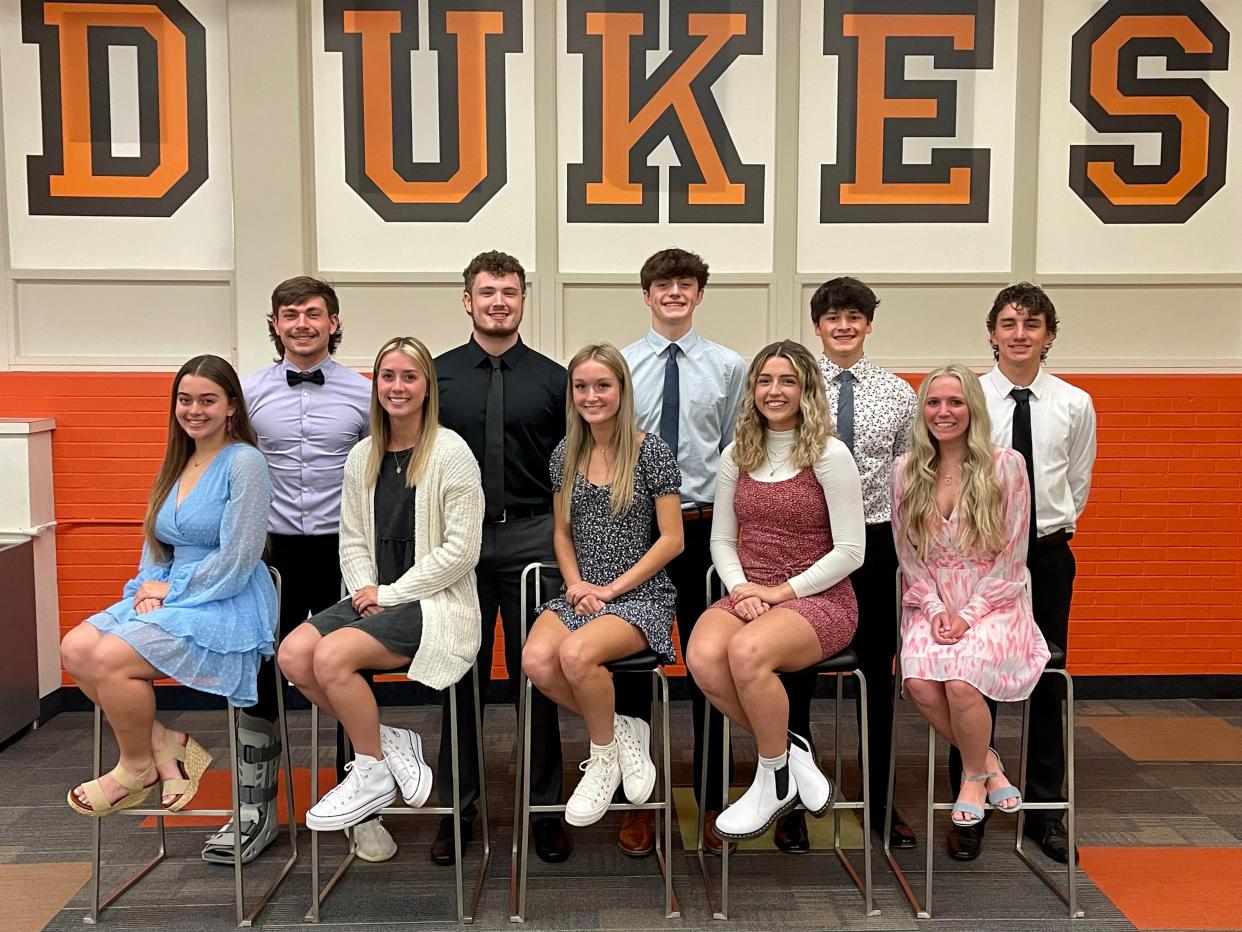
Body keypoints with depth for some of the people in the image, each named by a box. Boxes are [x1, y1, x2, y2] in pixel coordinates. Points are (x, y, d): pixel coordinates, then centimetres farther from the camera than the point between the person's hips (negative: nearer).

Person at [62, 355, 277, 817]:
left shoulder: (243, 462, -11)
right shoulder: (177, 464, 14)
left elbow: (236, 561, -17)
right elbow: (155, 543, 18)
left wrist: (170, 589, -9)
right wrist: (149, 586, -3)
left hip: (227, 607, -8)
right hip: (167, 598, 8)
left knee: (110, 657, -22)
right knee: (75, 648, -11)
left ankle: (136, 769, 4)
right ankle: (165, 745, 1)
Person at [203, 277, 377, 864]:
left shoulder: (364, 394, 0)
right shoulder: (250, 392, 5)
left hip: (343, 552, -1)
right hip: (274, 552, 2)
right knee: (259, 681, 7)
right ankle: (255, 812, 23)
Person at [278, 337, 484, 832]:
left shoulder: (450, 452, -9)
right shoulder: (362, 456, 11)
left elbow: (461, 550, -13)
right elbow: (352, 539, 13)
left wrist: (389, 594, -12)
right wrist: (364, 589, -7)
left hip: (436, 602, -6)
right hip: (374, 599, 7)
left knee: (332, 655, -25)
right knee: (293, 654, -17)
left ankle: (372, 773, -3)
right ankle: (388, 739, 0)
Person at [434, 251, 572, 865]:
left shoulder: (553, 379, 5)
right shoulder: (436, 375, 7)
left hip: (532, 538, 0)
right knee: (461, 677, 7)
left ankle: (545, 810, 18)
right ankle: (457, 810, 21)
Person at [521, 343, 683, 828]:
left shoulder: (651, 451, -5)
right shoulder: (565, 454, 9)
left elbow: (671, 539, -6)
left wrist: (611, 589, -11)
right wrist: (576, 583, -4)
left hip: (640, 594, -4)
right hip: (581, 592, 5)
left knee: (576, 653, -33)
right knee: (536, 660, -26)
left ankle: (604, 754, -4)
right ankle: (621, 731, -2)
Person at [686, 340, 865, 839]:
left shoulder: (829, 454, -5)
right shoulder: (736, 455, 11)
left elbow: (850, 551, -8)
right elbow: (722, 540, 13)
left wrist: (783, 590, -13)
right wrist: (740, 586, -6)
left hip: (819, 599, -4)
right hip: (749, 594, 5)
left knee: (746, 651, -35)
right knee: (702, 657, -28)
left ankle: (775, 778, -8)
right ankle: (789, 747, -4)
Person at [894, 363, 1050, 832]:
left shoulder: (1006, 465, -4)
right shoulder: (906, 469, 5)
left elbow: (1012, 558, -4)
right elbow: (908, 553, 8)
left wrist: (969, 615, -12)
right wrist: (935, 607, -7)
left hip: (992, 603, -2)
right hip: (931, 604, 3)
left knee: (961, 678, -29)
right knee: (919, 681, -26)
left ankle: (973, 775, 1)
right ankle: (987, 762, 3)